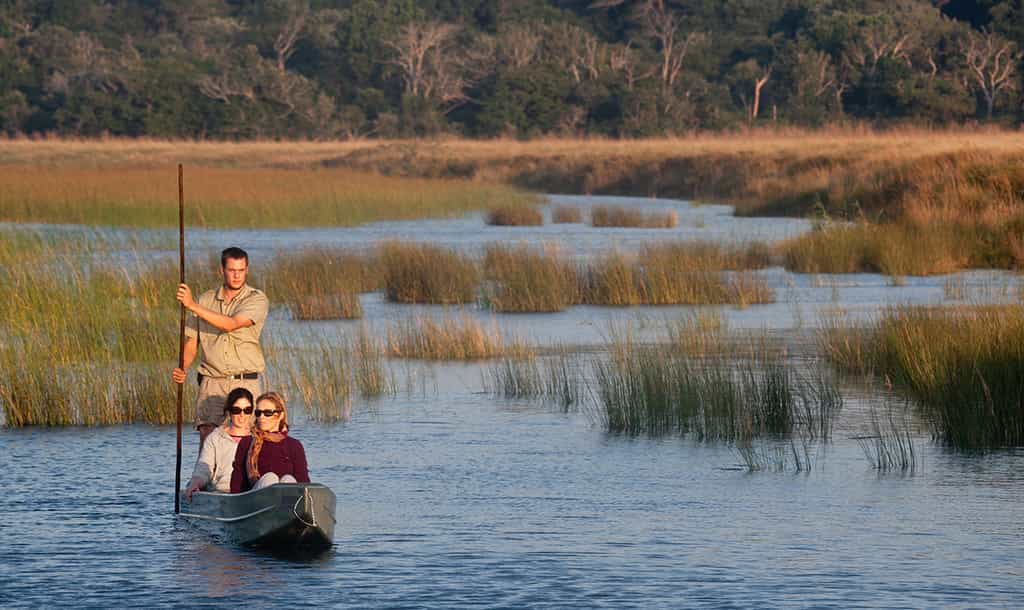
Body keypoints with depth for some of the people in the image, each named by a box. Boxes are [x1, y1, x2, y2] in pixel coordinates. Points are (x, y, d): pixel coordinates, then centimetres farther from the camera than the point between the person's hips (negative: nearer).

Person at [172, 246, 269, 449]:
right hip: (211, 384, 2)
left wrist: (192, 305, -20)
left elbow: (230, 324, -17)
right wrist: (182, 369, -5)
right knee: (207, 440, -12)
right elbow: (192, 341, 14)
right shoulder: (205, 300, 12)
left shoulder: (257, 300, 0)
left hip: (245, 384, -2)